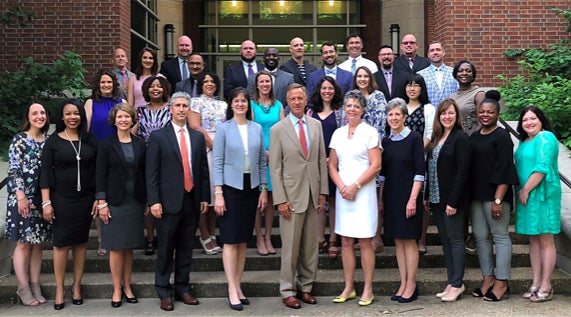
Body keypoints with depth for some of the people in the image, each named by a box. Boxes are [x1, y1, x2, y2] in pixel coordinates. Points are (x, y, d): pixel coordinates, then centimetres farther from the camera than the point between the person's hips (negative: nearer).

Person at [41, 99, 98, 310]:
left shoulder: (90, 140, 5)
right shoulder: (53, 141, 0)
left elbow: (97, 171, 6)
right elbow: (45, 173, -3)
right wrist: (46, 202, -10)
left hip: (85, 199, 2)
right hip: (61, 199, -2)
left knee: (81, 242, 7)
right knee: (61, 243, 0)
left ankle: (77, 285, 19)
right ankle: (59, 289, 9)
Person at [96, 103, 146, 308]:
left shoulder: (140, 144, 7)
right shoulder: (107, 145, -1)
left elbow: (145, 174, 8)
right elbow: (100, 175, -3)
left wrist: (147, 201, 5)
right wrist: (102, 203, -10)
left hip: (135, 202, 3)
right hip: (114, 202, -2)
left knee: (129, 247, 7)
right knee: (116, 247, 0)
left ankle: (127, 286, 17)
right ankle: (117, 289, 9)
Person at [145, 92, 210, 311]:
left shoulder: (198, 137, 11)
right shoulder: (158, 136, 0)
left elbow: (203, 170, 12)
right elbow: (151, 172, -4)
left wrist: (205, 197, 7)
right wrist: (154, 201, -11)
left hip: (192, 200, 4)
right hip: (169, 201, -4)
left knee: (186, 248, 10)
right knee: (165, 249, 3)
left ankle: (182, 289, 21)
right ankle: (164, 292, 14)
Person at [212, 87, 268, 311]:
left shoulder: (257, 129, 7)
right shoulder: (223, 128, -2)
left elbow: (262, 161, 10)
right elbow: (217, 162, -5)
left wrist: (264, 189, 5)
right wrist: (218, 193, -11)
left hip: (251, 188, 3)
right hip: (230, 188, -3)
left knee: (243, 240, 9)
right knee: (231, 240, -2)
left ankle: (238, 286, 18)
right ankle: (232, 290, 3)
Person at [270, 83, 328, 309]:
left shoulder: (316, 125, 9)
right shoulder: (278, 129, -2)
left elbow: (321, 160, 10)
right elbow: (275, 168, -4)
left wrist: (323, 192, 5)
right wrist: (280, 200, -9)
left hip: (313, 194, 4)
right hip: (292, 195, -4)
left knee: (311, 246, 9)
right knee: (291, 246, 1)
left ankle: (305, 287, 21)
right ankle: (288, 291, 13)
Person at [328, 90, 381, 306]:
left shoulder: (370, 132, -3)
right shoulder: (338, 133, 10)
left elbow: (376, 166, -9)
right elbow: (332, 166, 10)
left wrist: (355, 186, -12)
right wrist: (342, 187, -5)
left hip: (363, 192, -4)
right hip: (343, 192, 5)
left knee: (364, 241, -1)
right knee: (345, 241, 7)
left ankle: (368, 290, 8)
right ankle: (348, 288, 16)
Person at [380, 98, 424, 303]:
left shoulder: (414, 138, -6)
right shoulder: (386, 141, 10)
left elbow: (420, 171, -10)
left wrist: (413, 199, -16)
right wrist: (380, 199, 10)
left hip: (408, 195, -5)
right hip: (391, 196, 6)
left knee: (409, 240, 0)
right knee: (398, 240, 9)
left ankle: (411, 286, 8)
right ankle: (403, 284, 17)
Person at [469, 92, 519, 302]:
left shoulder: (502, 136, -6)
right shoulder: (474, 137, 14)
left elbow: (504, 170, -12)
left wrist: (498, 200, -18)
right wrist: (469, 195, 11)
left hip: (495, 194, -7)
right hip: (476, 195, 7)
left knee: (500, 236, -2)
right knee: (480, 237, 9)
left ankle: (501, 283, 4)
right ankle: (488, 278, 18)